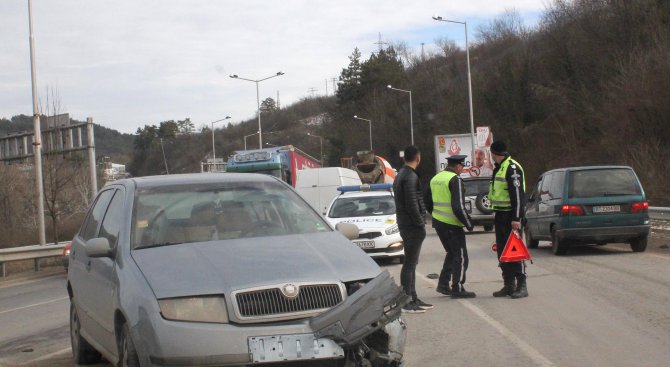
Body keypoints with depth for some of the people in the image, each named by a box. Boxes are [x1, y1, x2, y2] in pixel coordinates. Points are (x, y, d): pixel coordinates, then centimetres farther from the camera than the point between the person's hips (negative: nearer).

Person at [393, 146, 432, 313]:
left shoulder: (401, 175, 15)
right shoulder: (410, 177, -17)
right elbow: (412, 205, -22)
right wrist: (420, 223, -13)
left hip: (405, 225, 10)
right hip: (412, 226, -10)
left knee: (411, 263, 14)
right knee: (410, 263, -7)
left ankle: (413, 298, 20)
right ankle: (406, 302, -4)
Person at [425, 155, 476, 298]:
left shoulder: (435, 178, 12)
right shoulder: (455, 180, -15)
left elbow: (427, 202, 20)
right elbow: (458, 207, -22)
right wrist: (468, 223, -12)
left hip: (438, 222, 8)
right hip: (452, 225, -8)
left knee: (452, 253, 21)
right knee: (460, 256, 1)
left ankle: (443, 284, 20)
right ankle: (457, 289, 2)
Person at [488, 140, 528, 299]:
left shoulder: (512, 168, -14)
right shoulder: (499, 168, 18)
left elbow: (518, 194, -20)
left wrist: (516, 218, -24)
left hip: (510, 216, -10)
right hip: (500, 215, 10)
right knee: (502, 250, 10)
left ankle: (522, 286, -4)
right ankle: (509, 285, 16)